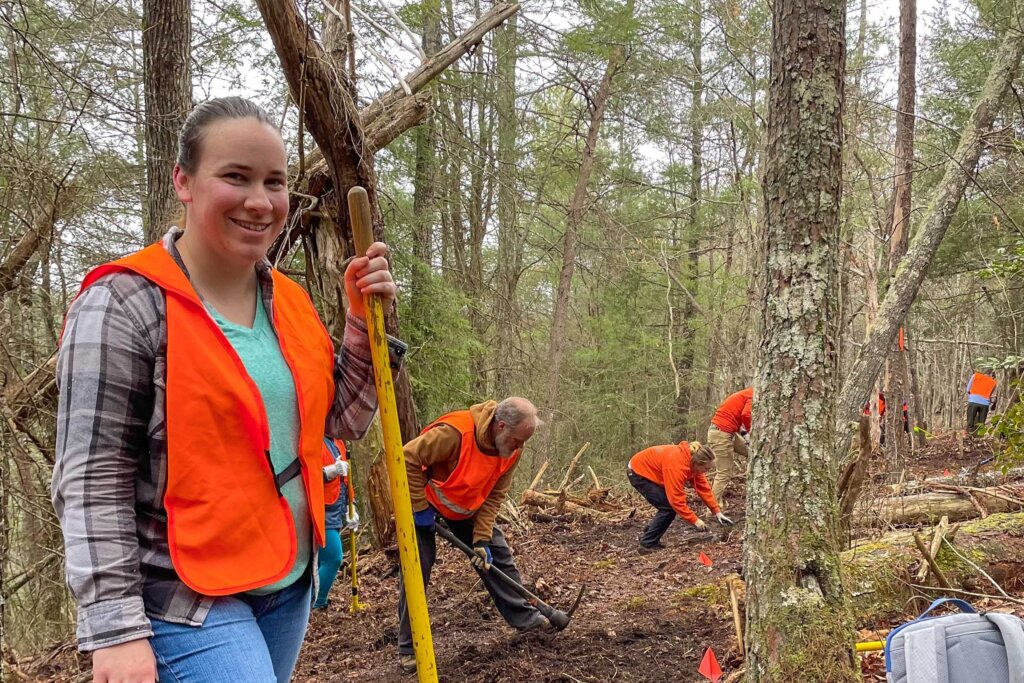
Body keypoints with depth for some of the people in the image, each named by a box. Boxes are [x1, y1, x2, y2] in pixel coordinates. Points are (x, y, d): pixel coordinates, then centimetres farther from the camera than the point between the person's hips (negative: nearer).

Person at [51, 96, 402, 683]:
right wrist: (116, 627, -18)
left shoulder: (291, 301, 5)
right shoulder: (124, 306, -14)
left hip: (290, 584, 7)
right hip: (183, 598, -6)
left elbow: (342, 422, 11)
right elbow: (92, 481, -15)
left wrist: (363, 321, -2)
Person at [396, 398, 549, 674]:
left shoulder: (512, 448, -17)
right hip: (426, 502, -5)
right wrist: (420, 508, -26)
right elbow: (408, 459, -32)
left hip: (467, 507, 6)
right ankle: (409, 648, 3)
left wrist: (482, 538, -17)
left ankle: (524, 617, 20)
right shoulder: (454, 433, -38)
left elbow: (495, 495, -10)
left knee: (497, 554, 4)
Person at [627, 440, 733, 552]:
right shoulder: (677, 465, -34)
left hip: (650, 471, 9)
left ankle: (648, 536, 17)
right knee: (669, 507, -13)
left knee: (670, 505, 4)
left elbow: (703, 487, -1)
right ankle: (647, 544, -3)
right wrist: (695, 520, -26)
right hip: (637, 472, -9)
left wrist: (717, 512, -4)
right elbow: (676, 499, -31)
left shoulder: (693, 459, -7)